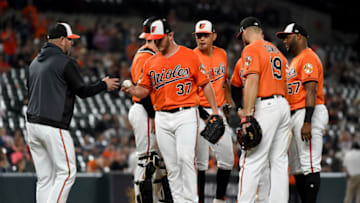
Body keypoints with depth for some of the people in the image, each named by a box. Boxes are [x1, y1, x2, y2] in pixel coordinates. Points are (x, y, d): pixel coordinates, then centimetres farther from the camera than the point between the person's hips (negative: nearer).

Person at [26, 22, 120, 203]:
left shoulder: (35, 62, 17)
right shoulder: (66, 62, -8)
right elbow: (82, 91, -5)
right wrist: (104, 85, 10)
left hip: (32, 122, 8)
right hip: (54, 126, -8)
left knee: (44, 177, 10)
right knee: (67, 172, -3)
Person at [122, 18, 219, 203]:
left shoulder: (190, 56, 2)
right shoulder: (151, 62, 13)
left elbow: (205, 84, 4)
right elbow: (143, 90, 14)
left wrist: (214, 110, 0)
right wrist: (130, 89, -9)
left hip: (186, 115, -4)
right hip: (162, 118, 4)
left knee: (186, 158, -17)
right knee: (171, 165, 4)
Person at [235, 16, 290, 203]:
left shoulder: (251, 50, -4)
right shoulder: (276, 50, 21)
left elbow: (252, 81, -17)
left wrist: (246, 116, -21)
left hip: (265, 106, -8)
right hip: (283, 104, 8)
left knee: (251, 162, -10)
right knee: (279, 161, 8)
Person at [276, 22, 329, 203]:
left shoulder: (308, 58, -8)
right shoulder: (295, 61, 24)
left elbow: (311, 91, -18)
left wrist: (307, 122, -25)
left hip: (309, 113, -11)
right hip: (294, 116, 11)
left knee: (310, 165, -14)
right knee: (297, 167, 10)